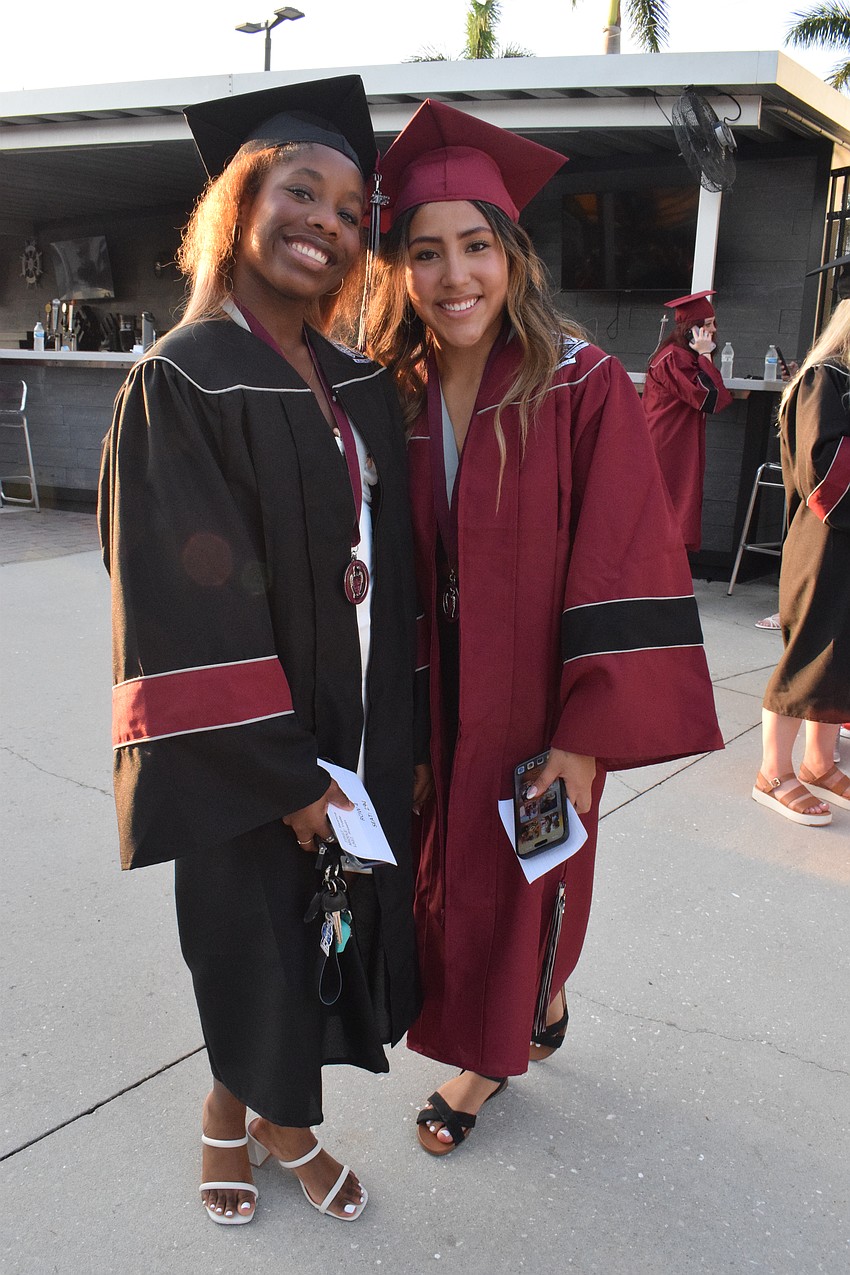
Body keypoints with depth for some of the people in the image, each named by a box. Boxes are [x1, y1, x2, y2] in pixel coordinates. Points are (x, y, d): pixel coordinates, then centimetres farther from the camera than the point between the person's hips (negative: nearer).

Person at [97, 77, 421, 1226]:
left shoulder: (361, 387, 6)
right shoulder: (179, 384, -14)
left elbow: (392, 576, 7)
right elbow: (187, 613, -18)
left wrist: (399, 740, 4)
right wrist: (286, 774, -16)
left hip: (361, 741, 6)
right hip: (250, 758, -6)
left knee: (330, 931, 17)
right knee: (261, 937, 13)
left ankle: (267, 1110, 43)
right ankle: (243, 1111, 43)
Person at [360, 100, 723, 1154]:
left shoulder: (584, 387, -14)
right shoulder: (393, 399, -1)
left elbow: (623, 568, -16)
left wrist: (588, 735, -20)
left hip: (536, 702, -4)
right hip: (431, 705, 4)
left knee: (514, 883, 13)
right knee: (449, 873, 18)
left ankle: (488, 1057, 41)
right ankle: (535, 1011, 47)